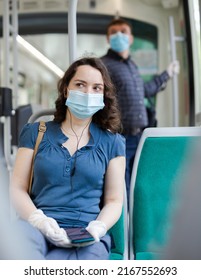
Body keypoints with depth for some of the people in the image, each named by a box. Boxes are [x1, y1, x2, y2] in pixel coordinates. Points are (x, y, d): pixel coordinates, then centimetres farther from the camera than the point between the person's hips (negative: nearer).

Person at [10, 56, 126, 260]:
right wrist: (38, 220, -11)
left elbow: (114, 200, 13)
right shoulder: (35, 133, 15)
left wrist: (98, 227, -10)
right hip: (37, 227, 1)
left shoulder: (112, 142, 15)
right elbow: (17, 188, 9)